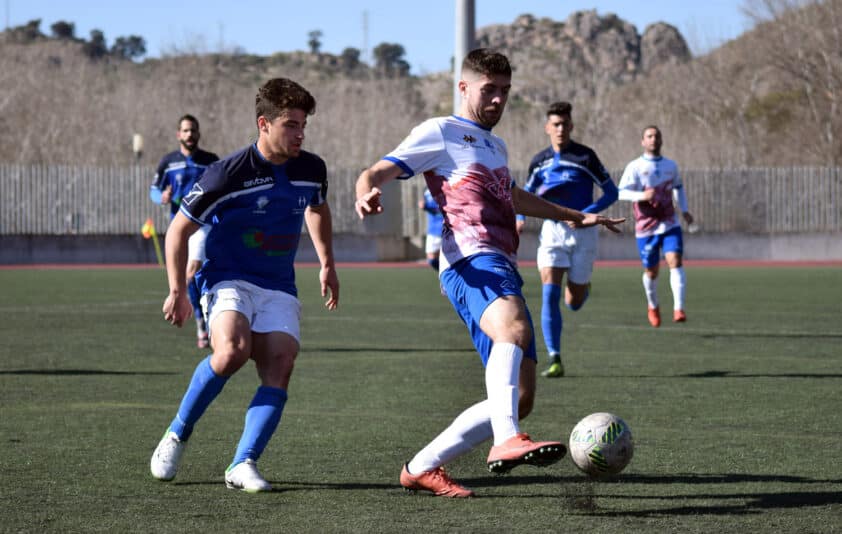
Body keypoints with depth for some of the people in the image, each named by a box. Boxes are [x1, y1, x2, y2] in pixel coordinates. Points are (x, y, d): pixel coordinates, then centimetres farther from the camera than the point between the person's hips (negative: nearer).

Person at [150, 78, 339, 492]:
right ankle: (177, 434, -8)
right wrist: (177, 292, -7)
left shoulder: (311, 169, 1)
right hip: (228, 280, -5)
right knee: (232, 352, -30)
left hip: (279, 288, 5)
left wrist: (327, 264, 25)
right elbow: (179, 229, -5)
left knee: (279, 368, -18)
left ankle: (243, 465, -18)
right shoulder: (227, 174, -15)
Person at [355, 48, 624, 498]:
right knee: (514, 328, -40)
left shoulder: (495, 146, 32)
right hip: (472, 263, -9)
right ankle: (506, 441, -55)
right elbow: (377, 172, -3)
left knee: (520, 398, 1)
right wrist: (366, 193, -27)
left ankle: (422, 468, 10)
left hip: (504, 272, 9)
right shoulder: (440, 133, 7)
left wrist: (575, 217, 58)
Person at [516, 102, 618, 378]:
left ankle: (583, 288, 44)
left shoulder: (585, 156, -8)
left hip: (582, 231, -2)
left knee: (573, 303, 5)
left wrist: (586, 213, -19)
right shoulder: (539, 161, 4)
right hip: (552, 231, 2)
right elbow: (527, 193, 22)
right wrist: (520, 217, 2)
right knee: (549, 294, -16)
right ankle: (555, 360, -16)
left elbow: (611, 192, -5)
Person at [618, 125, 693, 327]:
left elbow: (678, 187, 25)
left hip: (670, 224, 2)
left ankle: (678, 308, -21)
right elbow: (621, 192, -13)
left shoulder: (670, 165, 8)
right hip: (646, 227, -2)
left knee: (675, 261, -18)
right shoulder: (635, 167, -5)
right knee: (651, 271, 7)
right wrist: (642, 196, -31)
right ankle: (653, 307, 34)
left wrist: (684, 210, 13)